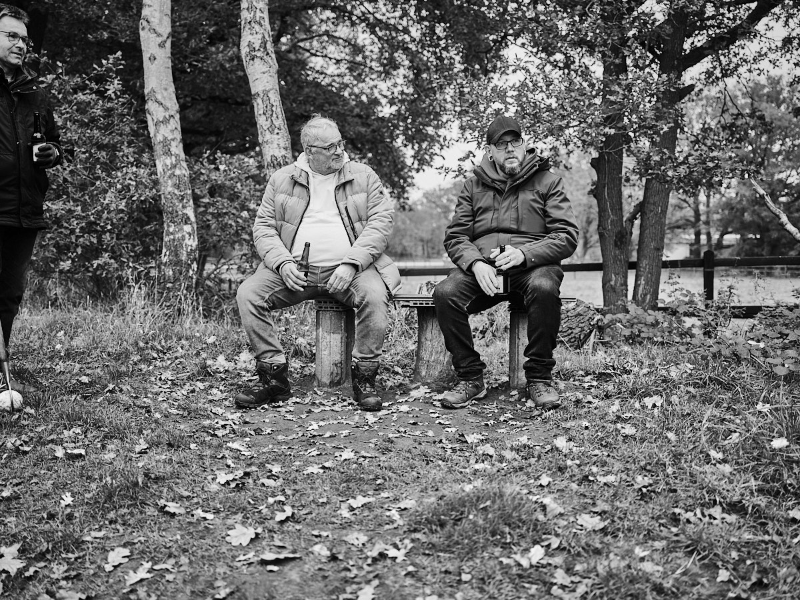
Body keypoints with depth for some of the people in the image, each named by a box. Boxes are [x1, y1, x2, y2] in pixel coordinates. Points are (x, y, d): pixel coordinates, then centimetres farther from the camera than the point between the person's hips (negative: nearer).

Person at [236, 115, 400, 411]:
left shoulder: (363, 176, 8)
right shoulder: (281, 179, 12)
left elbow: (381, 221, -1)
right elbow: (263, 227, 9)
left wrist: (351, 264, -15)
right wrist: (283, 263, -11)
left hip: (349, 268, -2)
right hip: (295, 270, 2)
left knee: (375, 296, -32)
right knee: (248, 293, -19)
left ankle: (364, 376, -12)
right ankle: (274, 376, -8)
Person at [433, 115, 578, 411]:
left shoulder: (547, 181, 9)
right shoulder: (474, 185, 16)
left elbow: (567, 236, -1)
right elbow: (455, 236, 9)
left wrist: (524, 253, -19)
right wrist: (476, 263, -14)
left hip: (534, 263, -2)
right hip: (482, 266, 2)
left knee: (544, 288, -37)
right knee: (445, 293, -27)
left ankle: (538, 378, -17)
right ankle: (470, 378, -10)